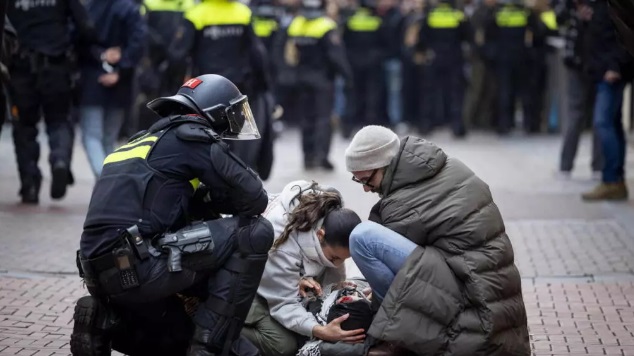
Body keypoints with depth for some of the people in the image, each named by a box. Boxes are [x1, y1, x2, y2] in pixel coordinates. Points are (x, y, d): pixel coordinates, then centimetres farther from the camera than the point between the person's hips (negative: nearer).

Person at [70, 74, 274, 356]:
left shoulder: (146, 141, 26)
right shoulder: (192, 136, 0)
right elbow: (255, 199, 0)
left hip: (102, 275, 9)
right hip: (139, 266, -9)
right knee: (255, 232, -4)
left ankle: (104, 320, 9)